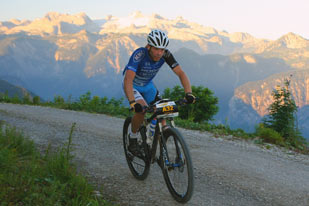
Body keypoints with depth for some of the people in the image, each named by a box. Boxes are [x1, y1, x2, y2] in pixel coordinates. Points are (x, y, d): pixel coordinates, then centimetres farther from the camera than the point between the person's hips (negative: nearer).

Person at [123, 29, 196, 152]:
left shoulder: (165, 55, -23)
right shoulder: (139, 54, -36)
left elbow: (181, 73, -24)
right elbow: (128, 79, -46)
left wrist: (188, 93, -39)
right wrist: (132, 102, -59)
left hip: (148, 85, 5)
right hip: (132, 85, -5)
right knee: (141, 109, -29)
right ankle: (133, 137, -2)